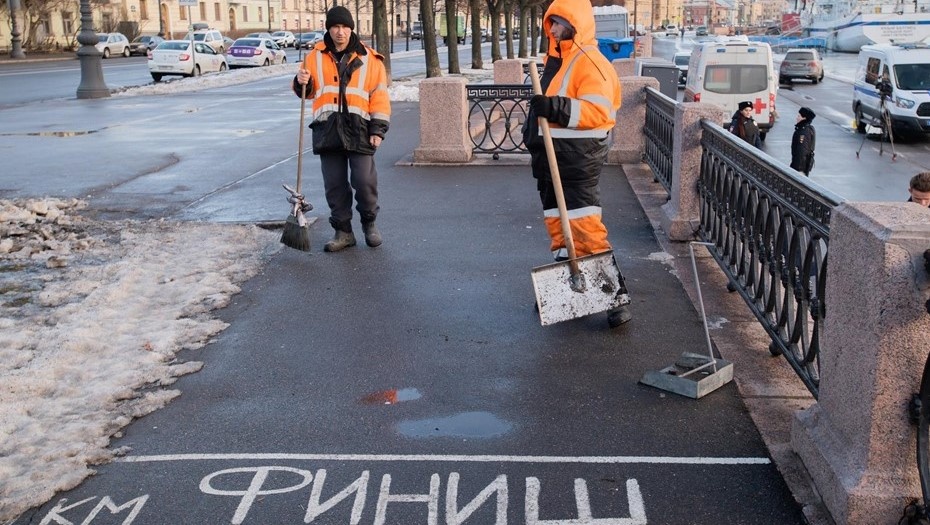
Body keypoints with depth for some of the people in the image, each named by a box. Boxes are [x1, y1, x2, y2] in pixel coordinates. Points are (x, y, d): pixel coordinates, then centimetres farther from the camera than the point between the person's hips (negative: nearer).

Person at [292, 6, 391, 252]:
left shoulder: (368, 58, 4)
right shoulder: (316, 56, 10)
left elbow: (380, 96, 2)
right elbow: (308, 92, 18)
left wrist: (378, 128, -5)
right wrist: (302, 82, -6)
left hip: (358, 129, -2)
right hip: (328, 129, 2)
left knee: (365, 181, -5)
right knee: (334, 184, 5)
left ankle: (369, 223, 19)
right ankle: (343, 231, 17)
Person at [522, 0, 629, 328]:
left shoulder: (590, 63, -13)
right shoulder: (554, 60, 17)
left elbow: (600, 111, -24)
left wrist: (558, 108, -32)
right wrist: (532, 132, 30)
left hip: (578, 159, -10)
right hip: (551, 156, 10)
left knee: (584, 224, -13)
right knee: (556, 223, 13)